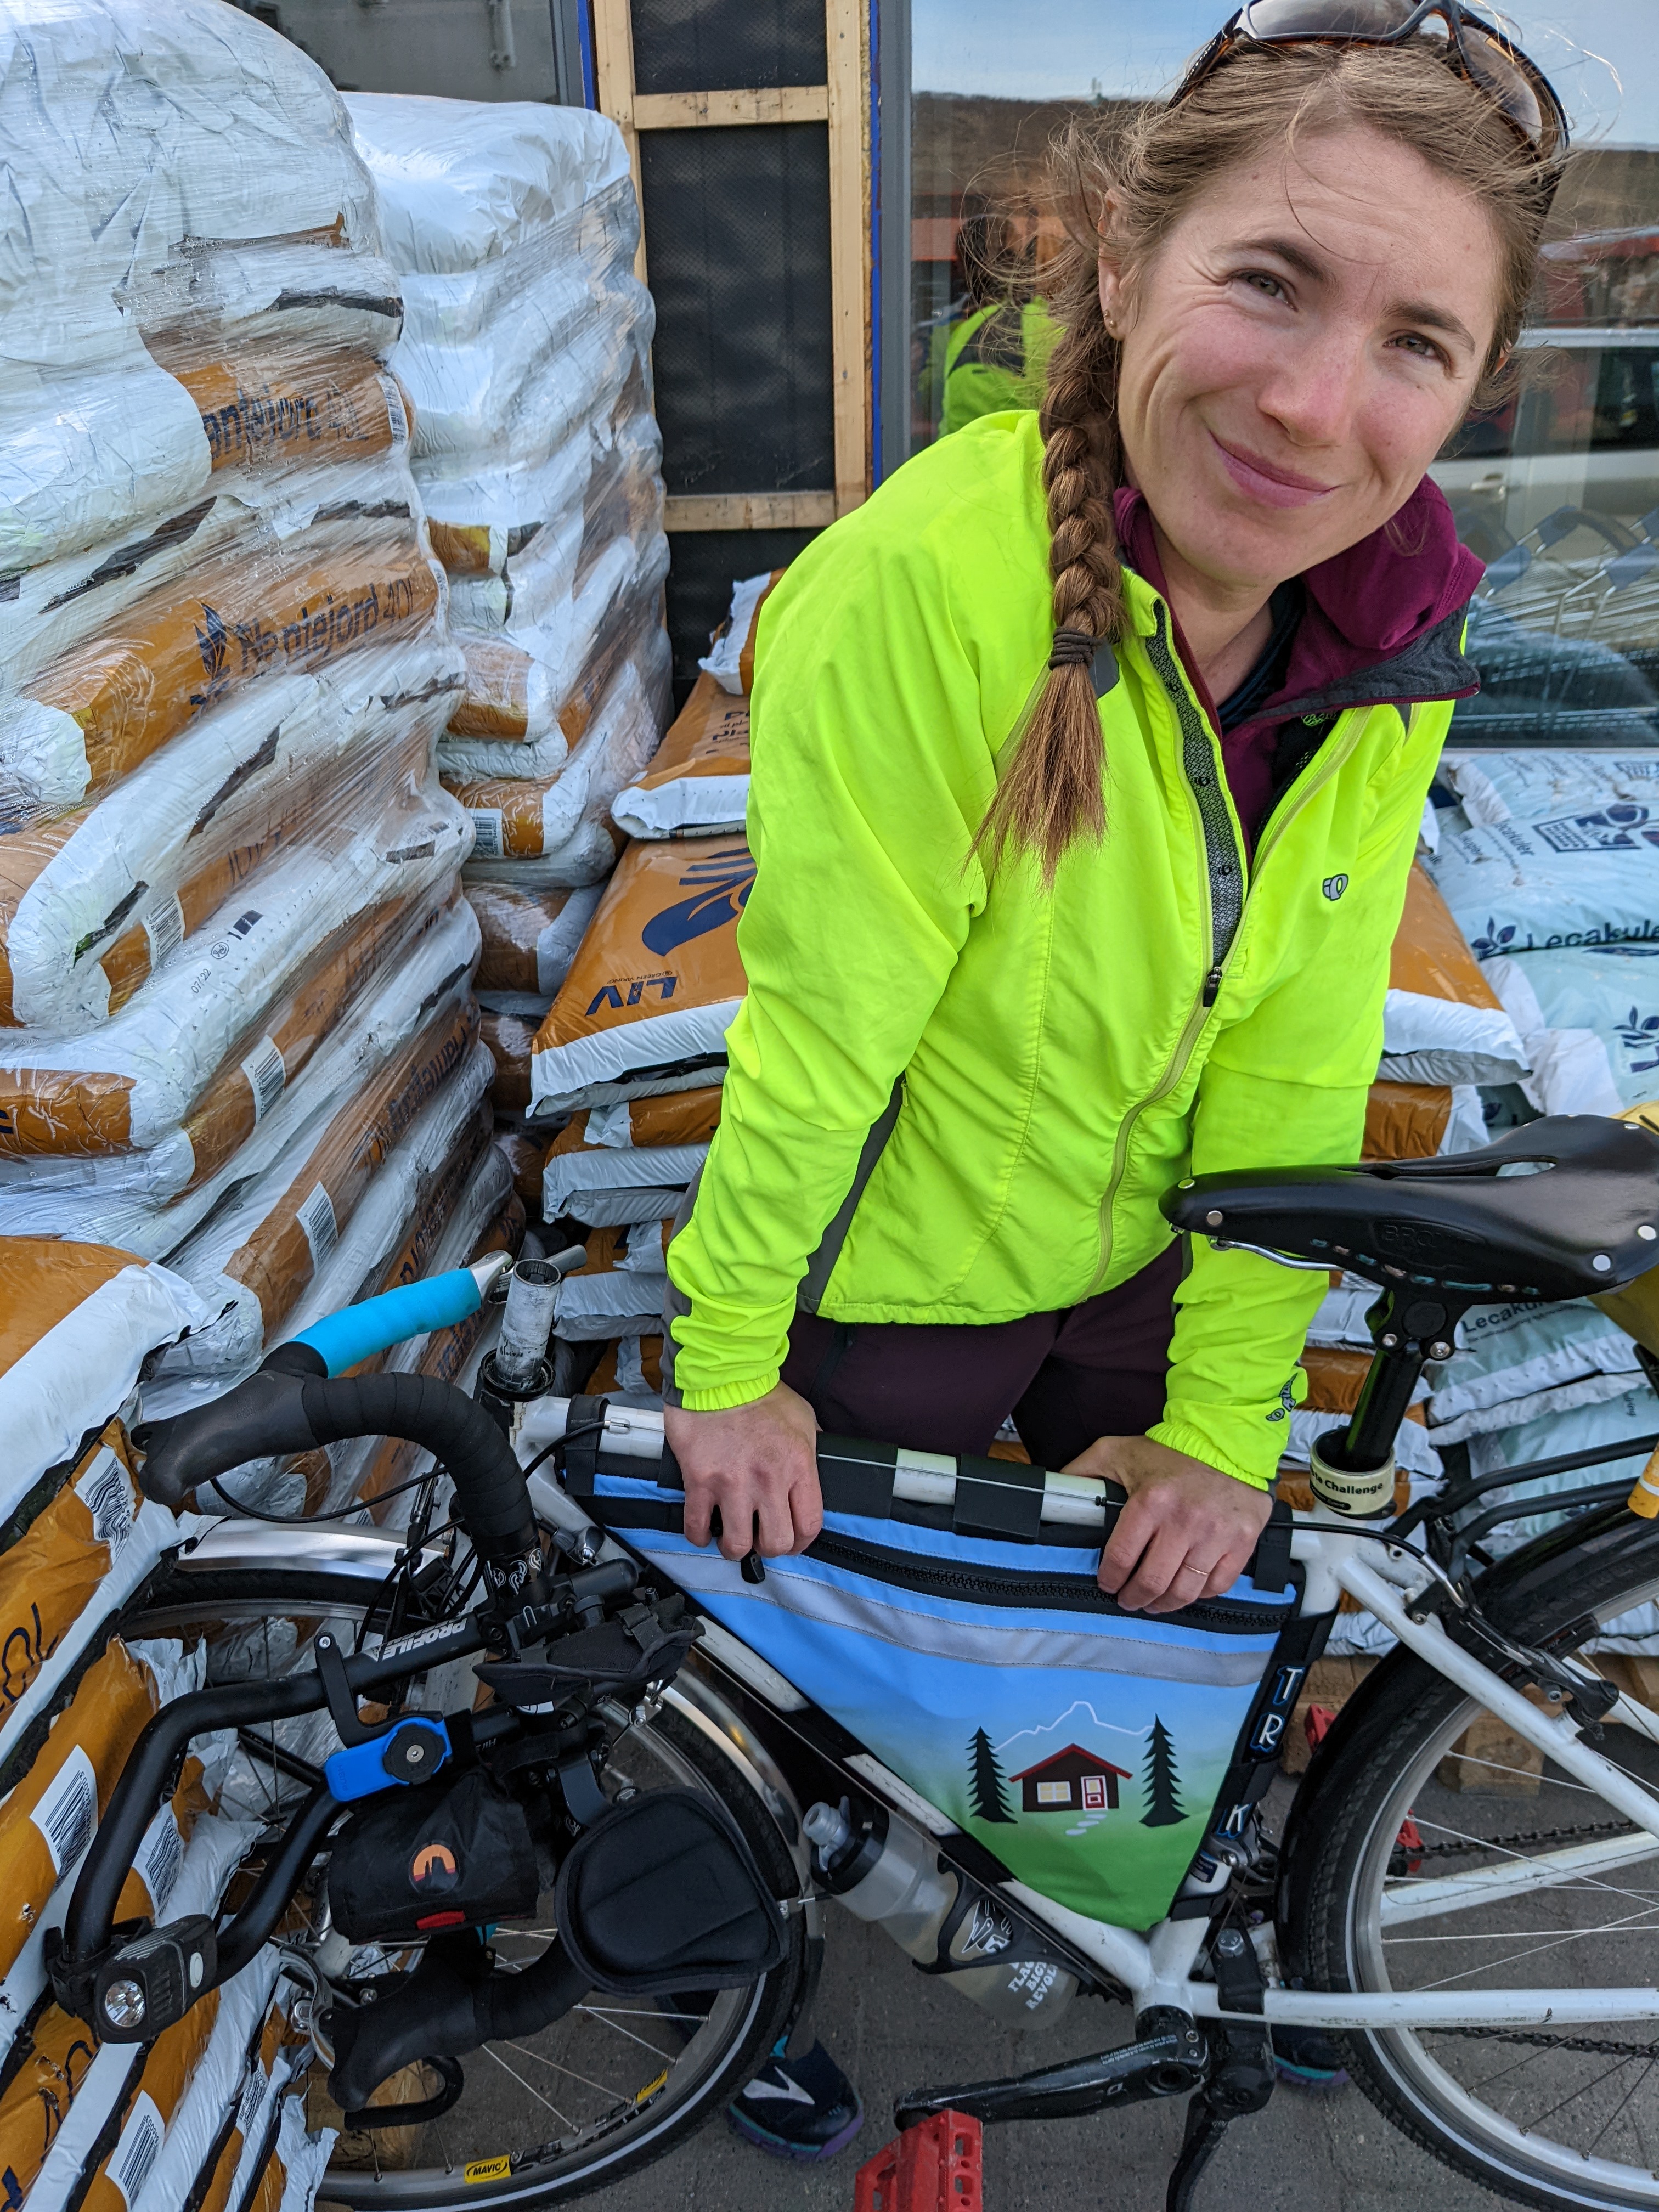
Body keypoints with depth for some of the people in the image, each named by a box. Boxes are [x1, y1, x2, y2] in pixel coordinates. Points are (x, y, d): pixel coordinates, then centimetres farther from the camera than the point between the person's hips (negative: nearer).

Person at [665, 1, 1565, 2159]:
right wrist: (725, 1365, -12)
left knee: (1186, 1606, 25)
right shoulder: (927, 583, -32)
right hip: (894, 1286, -4)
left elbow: (1296, 1067, -10)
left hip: (1142, 1264, 5)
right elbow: (821, 1025, -24)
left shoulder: (1393, 638, -14)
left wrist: (1225, 1425, -6)